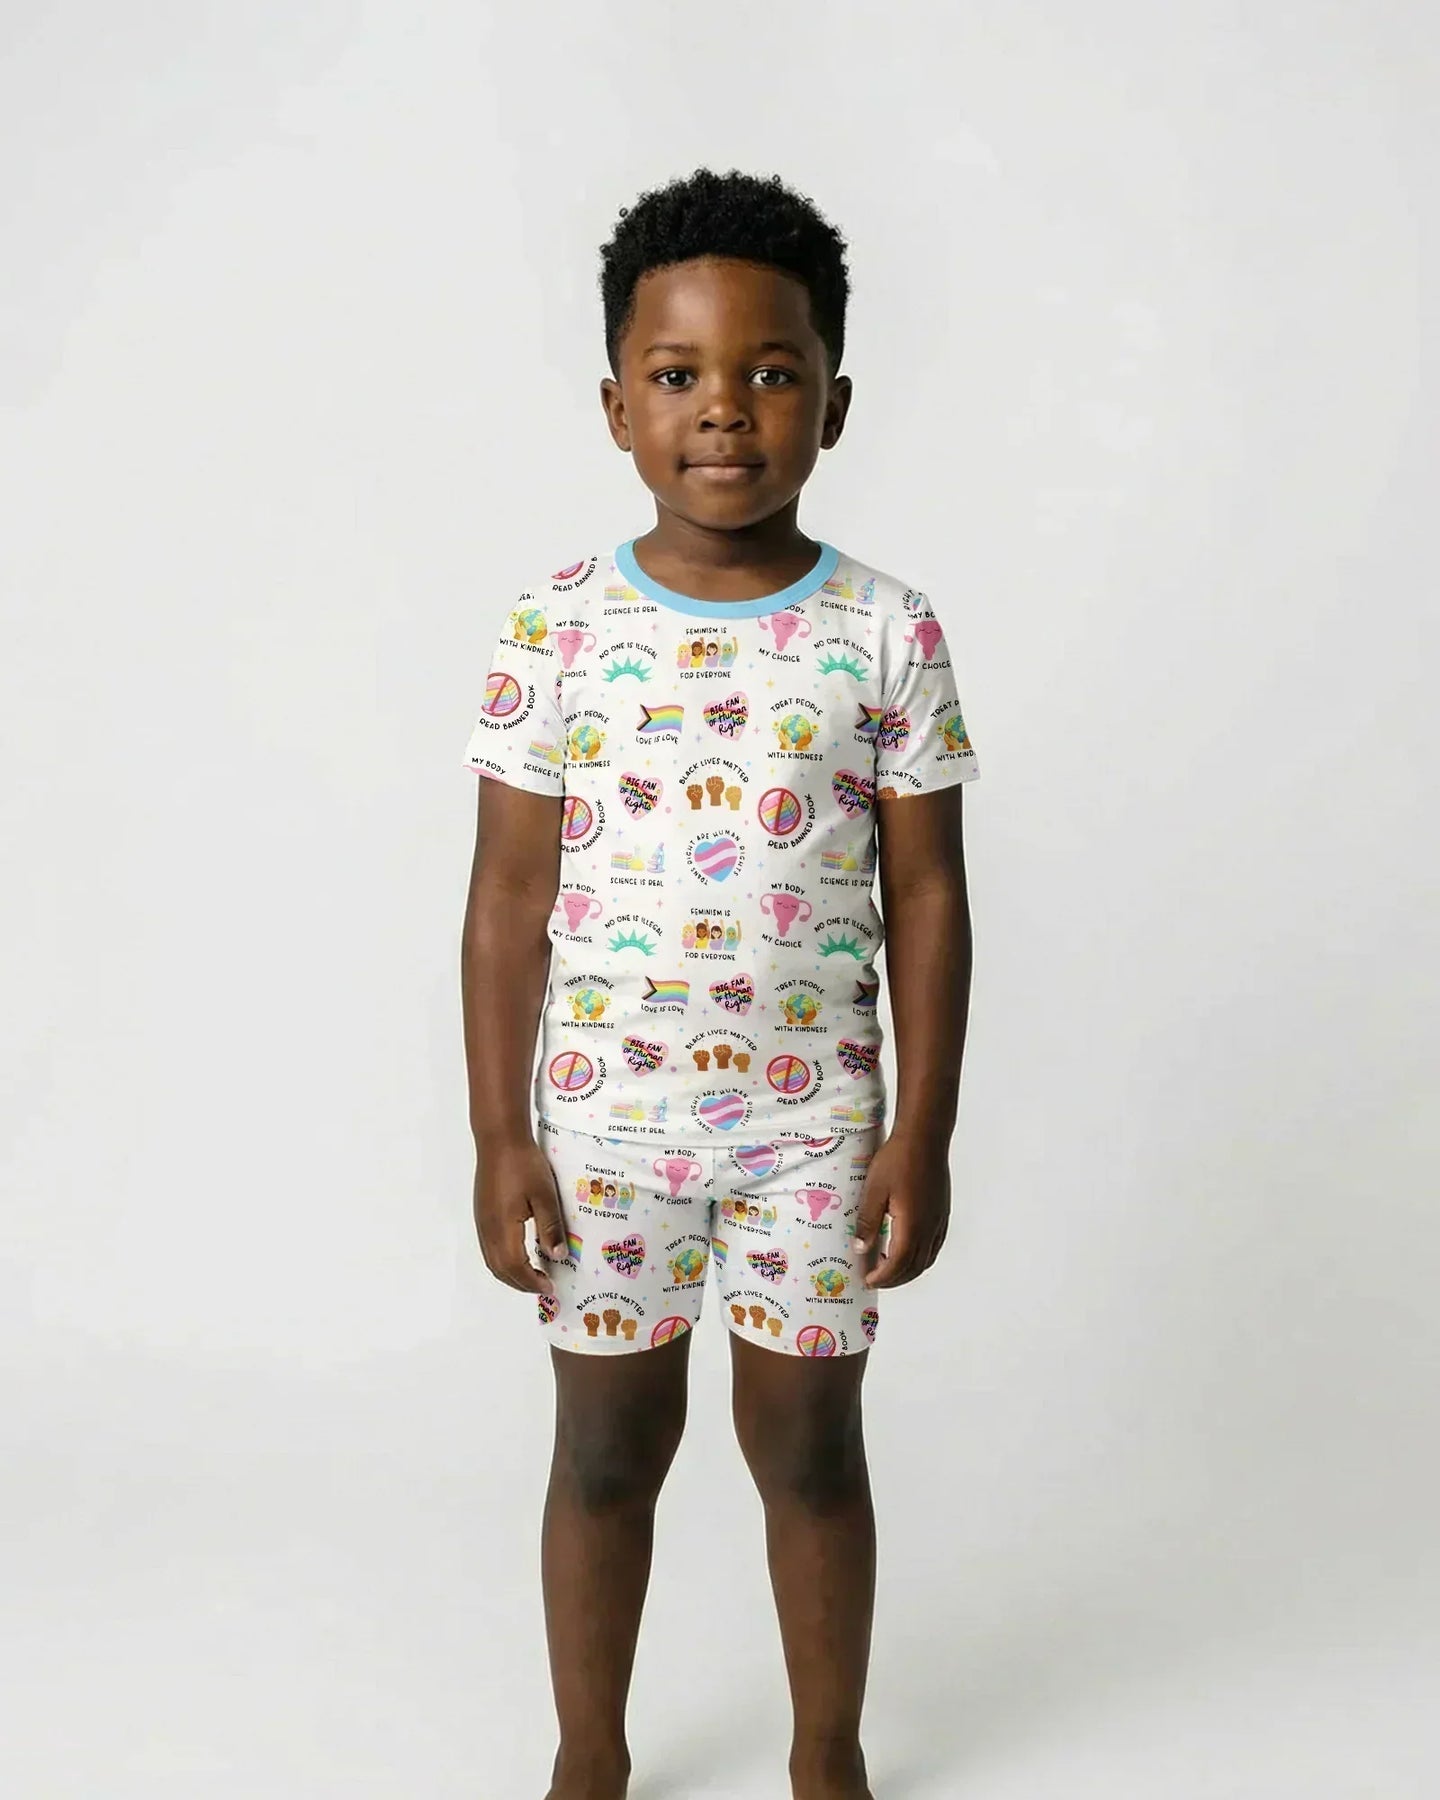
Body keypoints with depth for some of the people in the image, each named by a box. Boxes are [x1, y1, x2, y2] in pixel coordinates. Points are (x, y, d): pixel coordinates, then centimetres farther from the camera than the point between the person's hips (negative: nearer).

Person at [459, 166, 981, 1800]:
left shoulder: (889, 633, -6)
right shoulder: (556, 628, -6)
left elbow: (926, 896, -2)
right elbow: (509, 896, -3)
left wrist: (923, 1132, -3)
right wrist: (497, 1134, -4)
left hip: (813, 1117, 0)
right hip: (603, 1117, 1)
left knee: (809, 1447, 13)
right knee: (607, 1447, 14)